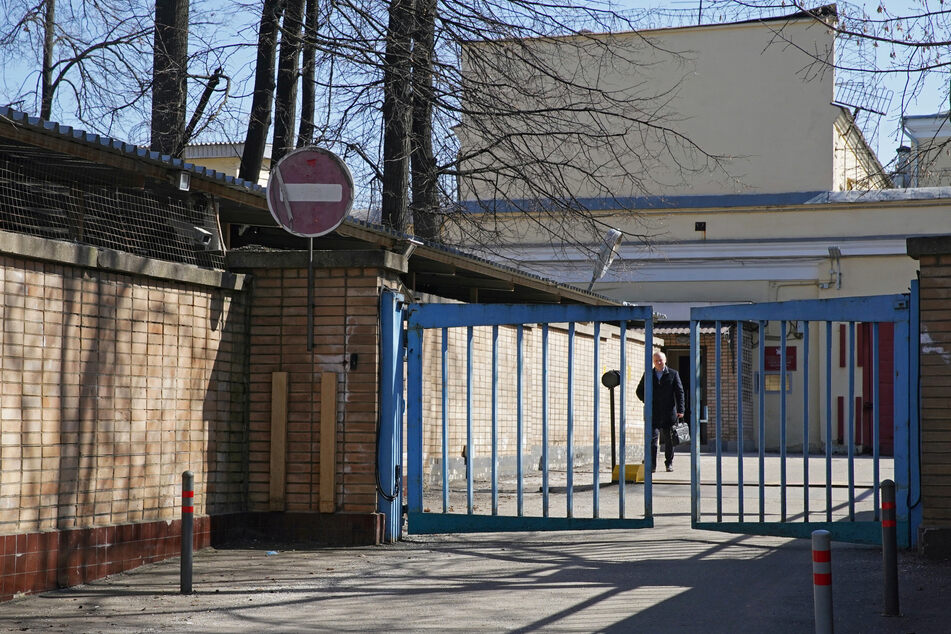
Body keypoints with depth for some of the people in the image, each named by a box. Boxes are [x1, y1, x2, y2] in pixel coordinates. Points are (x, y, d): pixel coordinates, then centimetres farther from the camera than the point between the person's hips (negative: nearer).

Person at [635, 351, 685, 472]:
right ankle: (652, 465, -13)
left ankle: (669, 463, 19)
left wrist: (680, 410, -6)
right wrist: (648, 402, 4)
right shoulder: (648, 375, 9)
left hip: (669, 412, 0)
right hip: (653, 413, 0)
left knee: (669, 440, 7)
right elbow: (640, 391, 18)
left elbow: (679, 392, 3)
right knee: (652, 438, -11)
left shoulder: (673, 374, 6)